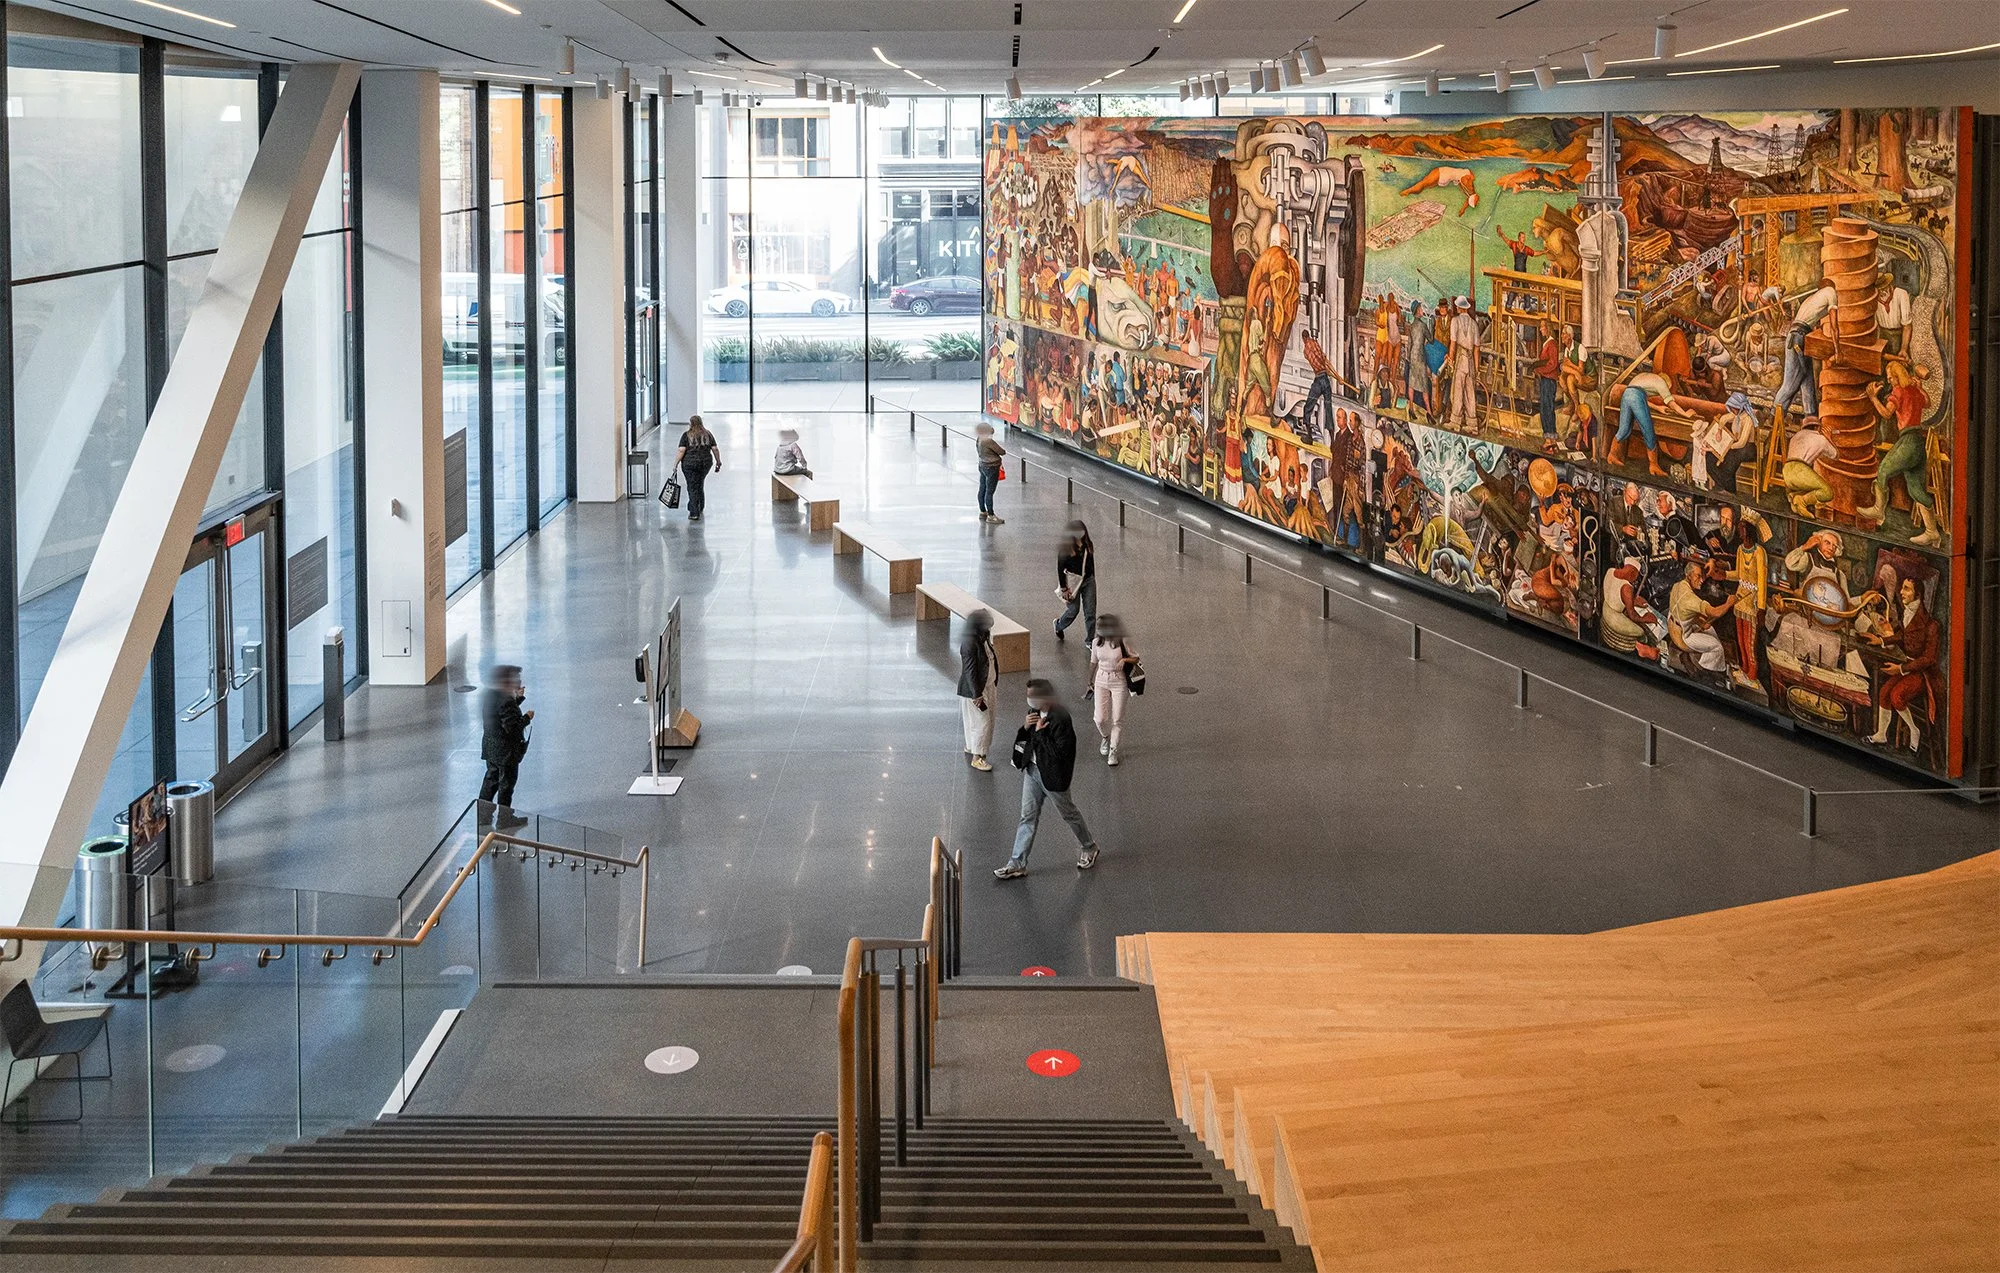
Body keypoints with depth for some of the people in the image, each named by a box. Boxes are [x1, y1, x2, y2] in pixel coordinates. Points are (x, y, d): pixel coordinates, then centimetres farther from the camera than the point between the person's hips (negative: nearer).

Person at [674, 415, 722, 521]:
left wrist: (675, 464, -7)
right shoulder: (708, 435, 7)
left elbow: (681, 451, -10)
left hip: (690, 464, -4)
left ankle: (694, 513, -6)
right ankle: (700, 507, 30)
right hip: (706, 463, 4)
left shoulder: (686, 436, -3)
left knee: (693, 487, -1)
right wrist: (718, 462, 13)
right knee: (700, 485, 21)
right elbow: (715, 449, 4)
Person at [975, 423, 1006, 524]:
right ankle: (991, 516, 2)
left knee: (982, 490, 17)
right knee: (989, 492, -4)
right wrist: (1004, 450, 6)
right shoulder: (989, 441, -24)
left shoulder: (979, 440, 1)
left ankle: (983, 512, 30)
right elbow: (1002, 452, -16)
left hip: (982, 466, 9)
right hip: (992, 468, -9)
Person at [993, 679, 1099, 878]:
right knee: (1028, 817, 10)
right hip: (1032, 770, 7)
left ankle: (1089, 848, 38)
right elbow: (1024, 740, 10)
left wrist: (1040, 732, -27)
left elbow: (1060, 752, -29)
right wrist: (1026, 728, -12)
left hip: (1052, 776, -7)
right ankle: (1017, 864, 15)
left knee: (1069, 813, 14)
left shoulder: (1060, 719, -27)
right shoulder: (1035, 712, -1)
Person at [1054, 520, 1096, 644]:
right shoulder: (1065, 548, -14)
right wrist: (1064, 588, -12)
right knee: (1073, 610, 6)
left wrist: (1093, 580, 16)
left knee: (1091, 611, 1)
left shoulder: (1088, 545, 1)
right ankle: (1058, 625, 39)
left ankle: (1090, 640, 10)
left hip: (1088, 581, 4)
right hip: (1072, 583, -4)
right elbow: (1060, 569, -11)